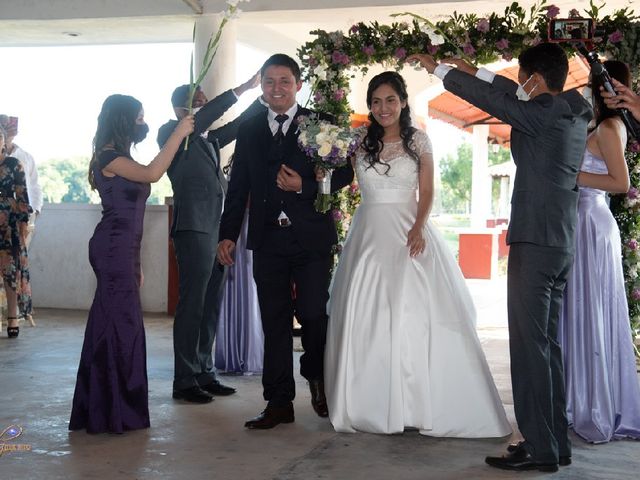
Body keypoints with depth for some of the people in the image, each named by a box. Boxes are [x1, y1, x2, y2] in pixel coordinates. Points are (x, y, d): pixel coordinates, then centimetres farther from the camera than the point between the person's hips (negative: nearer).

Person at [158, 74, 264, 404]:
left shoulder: (208, 139, 21)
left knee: (210, 307, 10)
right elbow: (204, 117, -17)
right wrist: (240, 90, -17)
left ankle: (204, 374, 18)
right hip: (193, 229, -8)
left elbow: (238, 126, 18)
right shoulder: (171, 132, -1)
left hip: (216, 229, 8)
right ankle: (184, 381, 1)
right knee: (191, 306, -5)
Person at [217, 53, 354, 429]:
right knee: (275, 323, 6)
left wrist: (304, 186, -15)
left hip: (311, 238, -3)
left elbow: (344, 173, -1)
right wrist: (228, 234, 8)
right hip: (267, 239, 3)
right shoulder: (249, 130, 13)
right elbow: (238, 186, 12)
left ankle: (317, 377, 27)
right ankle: (279, 403, 12)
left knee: (314, 314, -3)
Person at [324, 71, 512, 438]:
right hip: (369, 234, 2)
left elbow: (427, 192, 0)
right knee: (366, 319, 0)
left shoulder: (419, 140, 5)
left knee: (415, 316, -7)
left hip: (408, 233, -2)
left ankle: (419, 404, 1)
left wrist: (419, 228, -14)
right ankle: (372, 404, 9)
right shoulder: (362, 144, 11)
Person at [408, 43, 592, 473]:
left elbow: (489, 97, -10)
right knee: (548, 345, 13)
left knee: (529, 345, -6)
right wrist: (473, 70, 25)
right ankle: (557, 444, 19)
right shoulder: (575, 114, 13)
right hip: (562, 246, 9)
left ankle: (539, 449, -2)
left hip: (535, 244, -9)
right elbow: (516, 97, 24)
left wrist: (437, 67, 4)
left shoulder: (544, 113, -12)